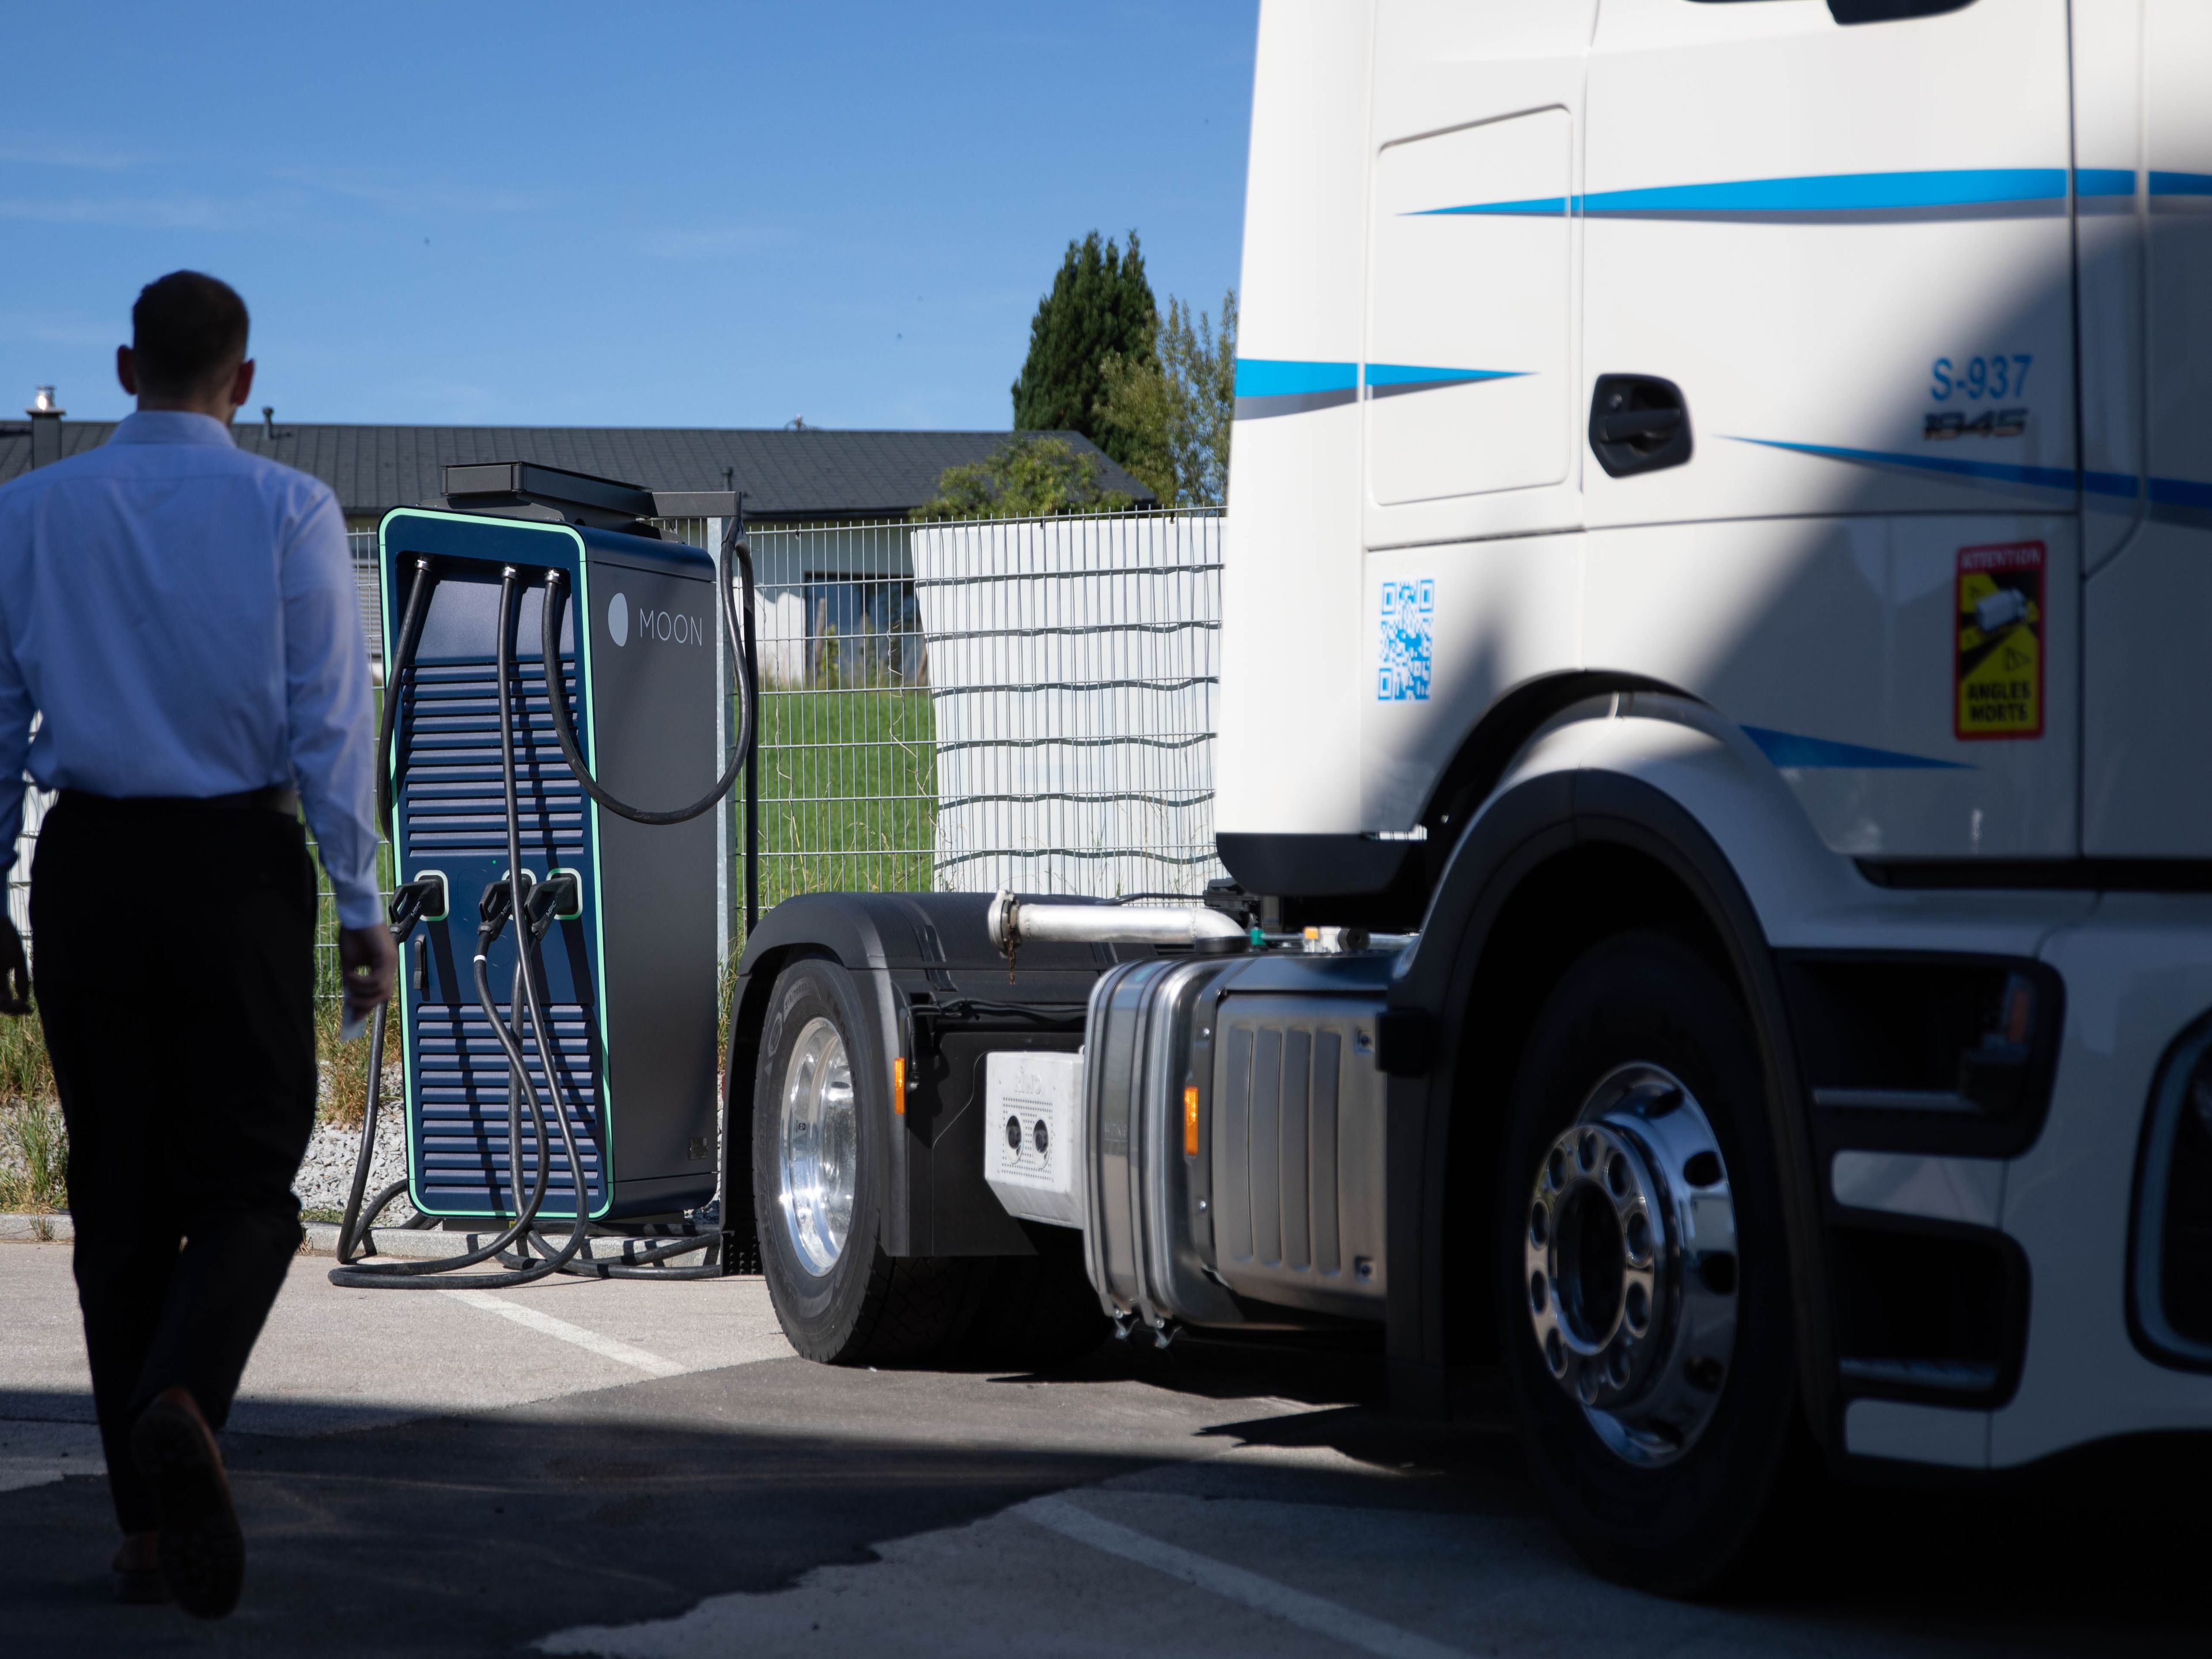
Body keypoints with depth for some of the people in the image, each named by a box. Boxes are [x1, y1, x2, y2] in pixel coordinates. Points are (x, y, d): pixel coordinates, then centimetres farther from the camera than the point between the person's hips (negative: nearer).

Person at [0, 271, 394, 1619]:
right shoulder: (289, 511, -3)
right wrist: (364, 905, -3)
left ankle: (149, 1529, 8)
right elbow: (330, 717, -8)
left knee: (119, 1195, 9)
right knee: (246, 1182, 6)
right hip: (239, 863, -2)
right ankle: (180, 1405, -24)